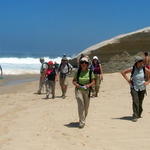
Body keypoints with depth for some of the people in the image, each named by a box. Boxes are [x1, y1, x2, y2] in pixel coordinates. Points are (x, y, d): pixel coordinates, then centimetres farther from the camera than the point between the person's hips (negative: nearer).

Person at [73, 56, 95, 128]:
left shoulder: (90, 72, 0)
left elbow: (93, 81, 3)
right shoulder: (78, 72, 1)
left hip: (87, 90, 2)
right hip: (78, 89, -1)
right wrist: (76, 84, -13)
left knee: (86, 106, 10)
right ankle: (82, 122, -18)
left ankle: (83, 119, 37)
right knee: (81, 104, -18)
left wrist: (89, 85, -16)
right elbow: (73, 80, 8)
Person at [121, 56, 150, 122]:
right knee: (135, 101, -16)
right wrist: (128, 80, -1)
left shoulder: (144, 69, -5)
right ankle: (135, 116, -13)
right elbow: (123, 72, 4)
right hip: (134, 88, -1)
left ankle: (139, 114, 34)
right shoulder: (132, 69, -6)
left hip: (142, 88, 1)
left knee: (140, 103, 9)